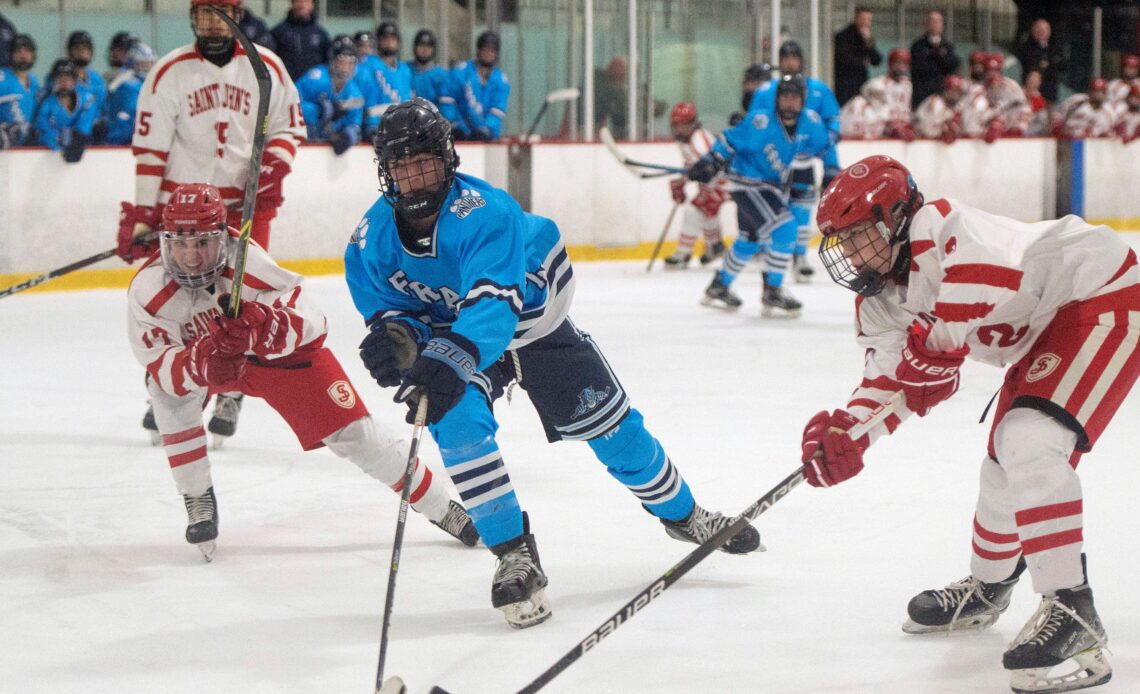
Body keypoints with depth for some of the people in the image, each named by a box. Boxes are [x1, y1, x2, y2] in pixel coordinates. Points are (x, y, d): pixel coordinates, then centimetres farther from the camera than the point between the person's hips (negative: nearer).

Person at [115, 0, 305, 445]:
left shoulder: (266, 66, 2)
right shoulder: (170, 72, -2)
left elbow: (290, 124, 12)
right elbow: (149, 148, -3)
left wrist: (274, 164, -8)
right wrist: (140, 214, -8)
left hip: (246, 203, 1)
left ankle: (231, 393, 9)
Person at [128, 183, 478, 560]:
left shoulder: (247, 261, -34)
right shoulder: (148, 290, -29)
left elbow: (310, 322, -35)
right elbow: (160, 364, -32)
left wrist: (263, 325, -56)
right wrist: (203, 363, -53)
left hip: (281, 350, -1)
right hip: (196, 353, 1)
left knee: (354, 433, -4)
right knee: (170, 393, -30)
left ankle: (443, 510, 13)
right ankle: (198, 501, -10)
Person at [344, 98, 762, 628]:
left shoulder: (483, 212, -36)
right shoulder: (372, 241, -19)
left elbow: (492, 305, -49)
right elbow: (388, 309, -8)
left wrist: (451, 361, -66)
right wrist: (394, 336, -34)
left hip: (532, 320, -2)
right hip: (447, 333, 2)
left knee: (607, 423, 4)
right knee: (456, 422, -27)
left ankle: (683, 515, 31)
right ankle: (515, 555, -18)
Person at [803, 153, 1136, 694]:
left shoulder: (940, 229, -28)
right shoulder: (880, 300, 3)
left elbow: (997, 266, -47)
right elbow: (889, 379, 3)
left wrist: (937, 337, -38)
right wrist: (846, 432, -15)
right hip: (1043, 327, 11)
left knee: (1031, 442, -26)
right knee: (1004, 461, 19)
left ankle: (1070, 610, -25)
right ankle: (987, 588, 44)